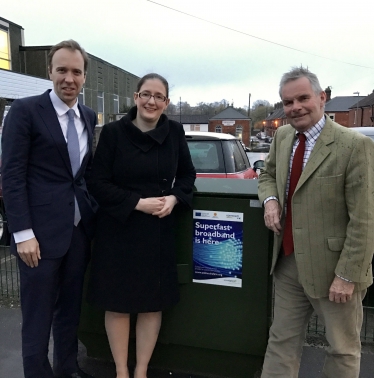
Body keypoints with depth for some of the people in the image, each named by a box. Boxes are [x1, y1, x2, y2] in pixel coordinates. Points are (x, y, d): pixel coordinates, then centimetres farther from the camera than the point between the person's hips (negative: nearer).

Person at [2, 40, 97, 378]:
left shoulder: (89, 117, 10)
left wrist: (94, 214, 6)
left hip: (79, 229, 5)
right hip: (41, 230, -5)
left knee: (71, 309, 19)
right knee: (38, 316, 8)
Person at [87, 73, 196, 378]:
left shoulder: (174, 132, 0)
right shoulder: (114, 132, -8)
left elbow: (187, 175, 10)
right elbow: (98, 183, -8)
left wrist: (174, 198, -10)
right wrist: (138, 203, -17)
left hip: (158, 231, 2)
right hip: (118, 230, -2)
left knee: (154, 303, 10)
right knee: (117, 302, 8)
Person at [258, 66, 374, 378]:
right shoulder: (282, 137, 4)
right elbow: (268, 175, 21)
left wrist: (348, 275, -16)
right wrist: (270, 199, -1)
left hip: (332, 267, -5)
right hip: (288, 262, 5)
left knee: (342, 350, 16)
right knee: (282, 341, 16)